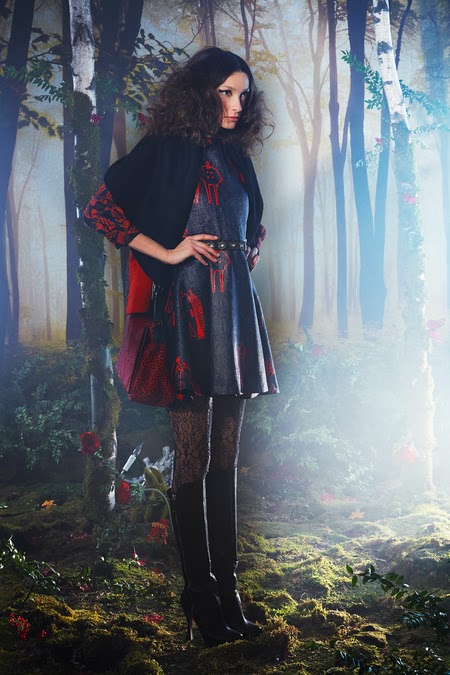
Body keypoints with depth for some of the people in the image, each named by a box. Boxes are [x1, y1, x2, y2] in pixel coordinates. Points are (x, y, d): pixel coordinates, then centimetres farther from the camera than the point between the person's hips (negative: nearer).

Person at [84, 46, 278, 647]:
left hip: (237, 308, 7)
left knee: (226, 461, 9)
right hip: (193, 310, -6)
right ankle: (200, 596, 7)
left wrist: (251, 252, 14)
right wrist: (166, 252, -11)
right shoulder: (167, 150, -3)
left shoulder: (236, 156, 16)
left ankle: (226, 586, 17)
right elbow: (100, 208, -7)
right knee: (193, 465, -2)